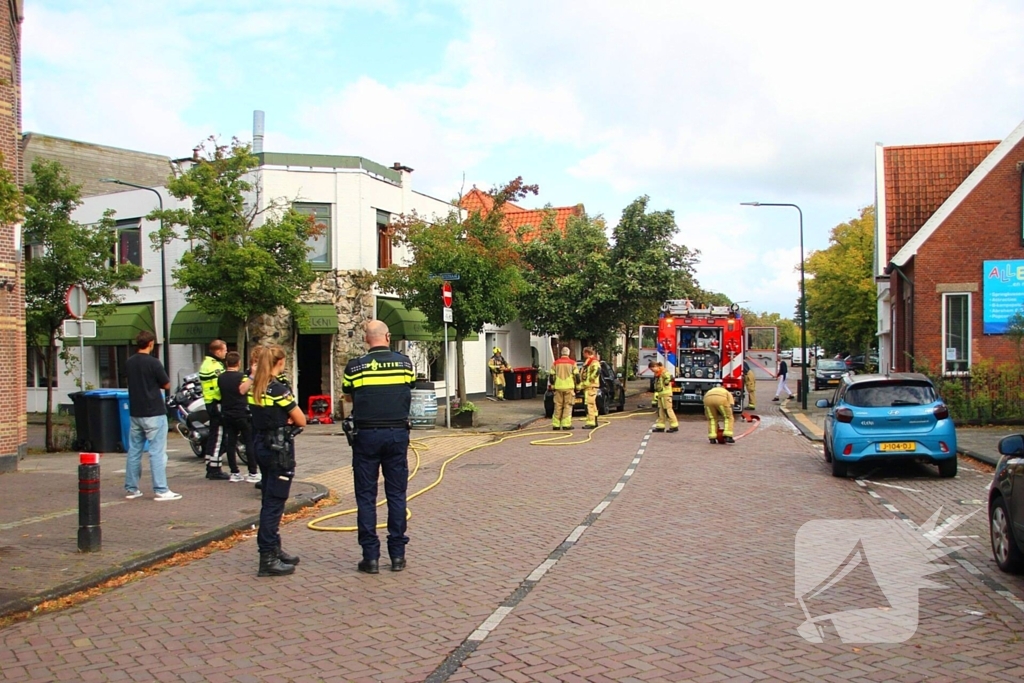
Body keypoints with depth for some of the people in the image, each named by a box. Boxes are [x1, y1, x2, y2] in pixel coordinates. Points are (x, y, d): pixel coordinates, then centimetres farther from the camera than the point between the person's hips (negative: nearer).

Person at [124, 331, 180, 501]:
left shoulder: (129, 363, 7)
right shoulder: (153, 363, -14)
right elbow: (167, 385, -6)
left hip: (135, 413, 7)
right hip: (154, 413, -7)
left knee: (134, 451, 12)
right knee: (157, 452, -4)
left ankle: (131, 488, 18)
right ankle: (160, 490, -5)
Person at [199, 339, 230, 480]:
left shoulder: (206, 363, 16)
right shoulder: (215, 366, -16)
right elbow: (222, 386, -24)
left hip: (210, 403, 11)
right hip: (218, 404, -11)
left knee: (213, 437, 16)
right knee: (219, 438, -6)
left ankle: (210, 468, 22)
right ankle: (215, 469, -4)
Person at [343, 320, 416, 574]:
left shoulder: (355, 366, -5)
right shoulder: (404, 363, -1)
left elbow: (348, 395, 10)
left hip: (366, 435, -1)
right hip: (397, 433, 2)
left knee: (366, 496, 6)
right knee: (396, 494, 9)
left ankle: (371, 556, 7)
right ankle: (397, 555, 13)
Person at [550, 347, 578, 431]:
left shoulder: (556, 363, 6)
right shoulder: (572, 363, -1)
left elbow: (552, 376, 7)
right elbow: (576, 376, -2)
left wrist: (552, 386, 17)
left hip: (558, 387, 2)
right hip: (569, 387, -2)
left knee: (558, 406, 8)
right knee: (568, 406, 1)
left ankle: (556, 425, 9)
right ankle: (566, 424, -5)